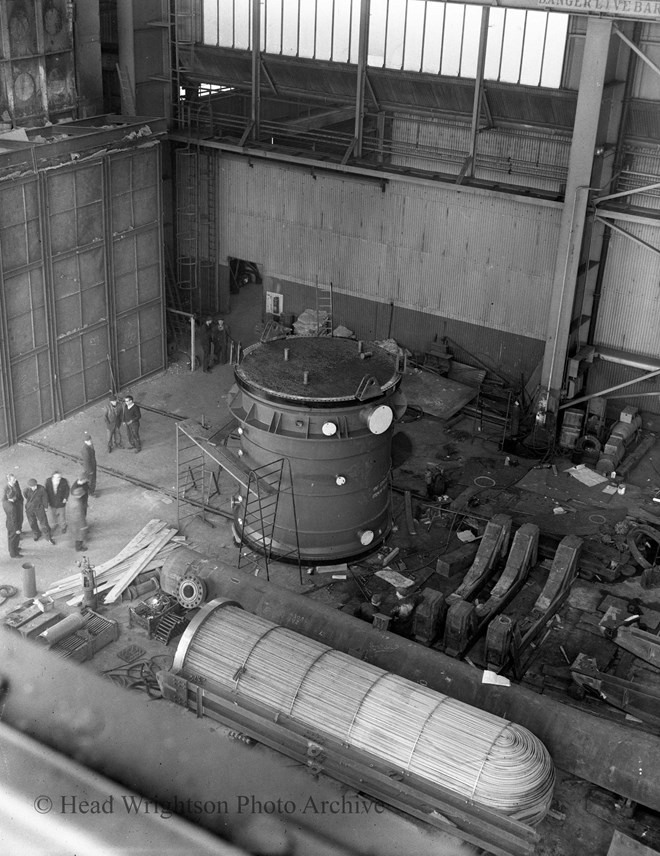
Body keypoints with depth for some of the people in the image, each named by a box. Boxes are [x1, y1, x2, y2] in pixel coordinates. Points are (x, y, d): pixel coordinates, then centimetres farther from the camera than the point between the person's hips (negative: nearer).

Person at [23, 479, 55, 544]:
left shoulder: (42, 488, -24)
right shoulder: (26, 491, -21)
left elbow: (44, 498, -9)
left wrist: (45, 507, 2)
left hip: (39, 508, -1)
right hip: (29, 509, 1)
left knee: (43, 523, 3)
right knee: (32, 523, 18)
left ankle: (49, 537, 19)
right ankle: (37, 534, 44)